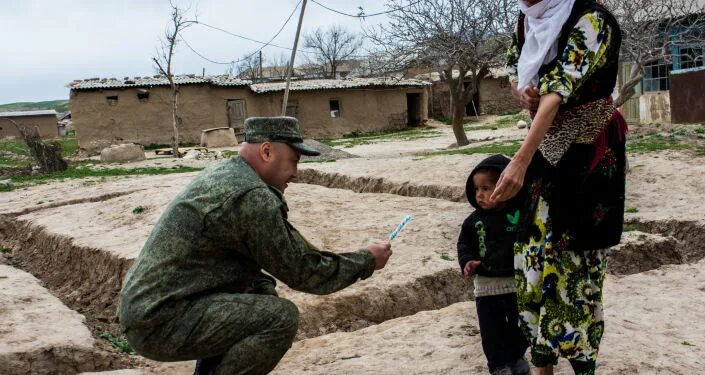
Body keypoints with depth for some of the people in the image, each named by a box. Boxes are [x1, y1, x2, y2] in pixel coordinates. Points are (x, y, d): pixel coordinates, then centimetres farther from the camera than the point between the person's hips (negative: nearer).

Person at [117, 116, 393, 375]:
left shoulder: (219, 174, 11)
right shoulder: (253, 197, -19)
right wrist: (367, 260, -2)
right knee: (281, 317, -18)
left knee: (262, 292, 20)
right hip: (161, 325, -10)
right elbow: (303, 272, -12)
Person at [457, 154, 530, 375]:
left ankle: (516, 356, 39)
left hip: (517, 282, -1)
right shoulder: (475, 220, -4)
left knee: (519, 325, 16)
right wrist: (467, 262, -11)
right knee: (492, 328, 5)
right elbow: (464, 243, 5)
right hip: (487, 284, 1)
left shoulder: (522, 214, -11)